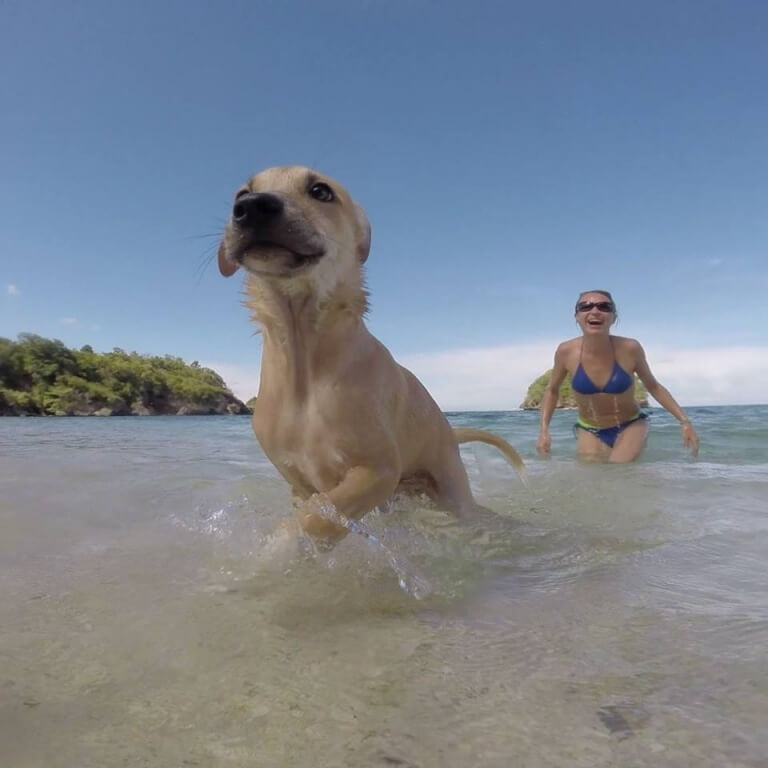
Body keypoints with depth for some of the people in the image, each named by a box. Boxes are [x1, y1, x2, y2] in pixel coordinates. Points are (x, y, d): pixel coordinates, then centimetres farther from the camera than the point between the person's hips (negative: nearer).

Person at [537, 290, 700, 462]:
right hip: (590, 432, 2)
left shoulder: (629, 348, -20)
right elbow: (552, 391, 0)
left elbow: (653, 386, -2)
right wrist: (544, 431, -10)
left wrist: (684, 421, -8)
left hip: (631, 426, -1)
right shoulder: (566, 352, -18)